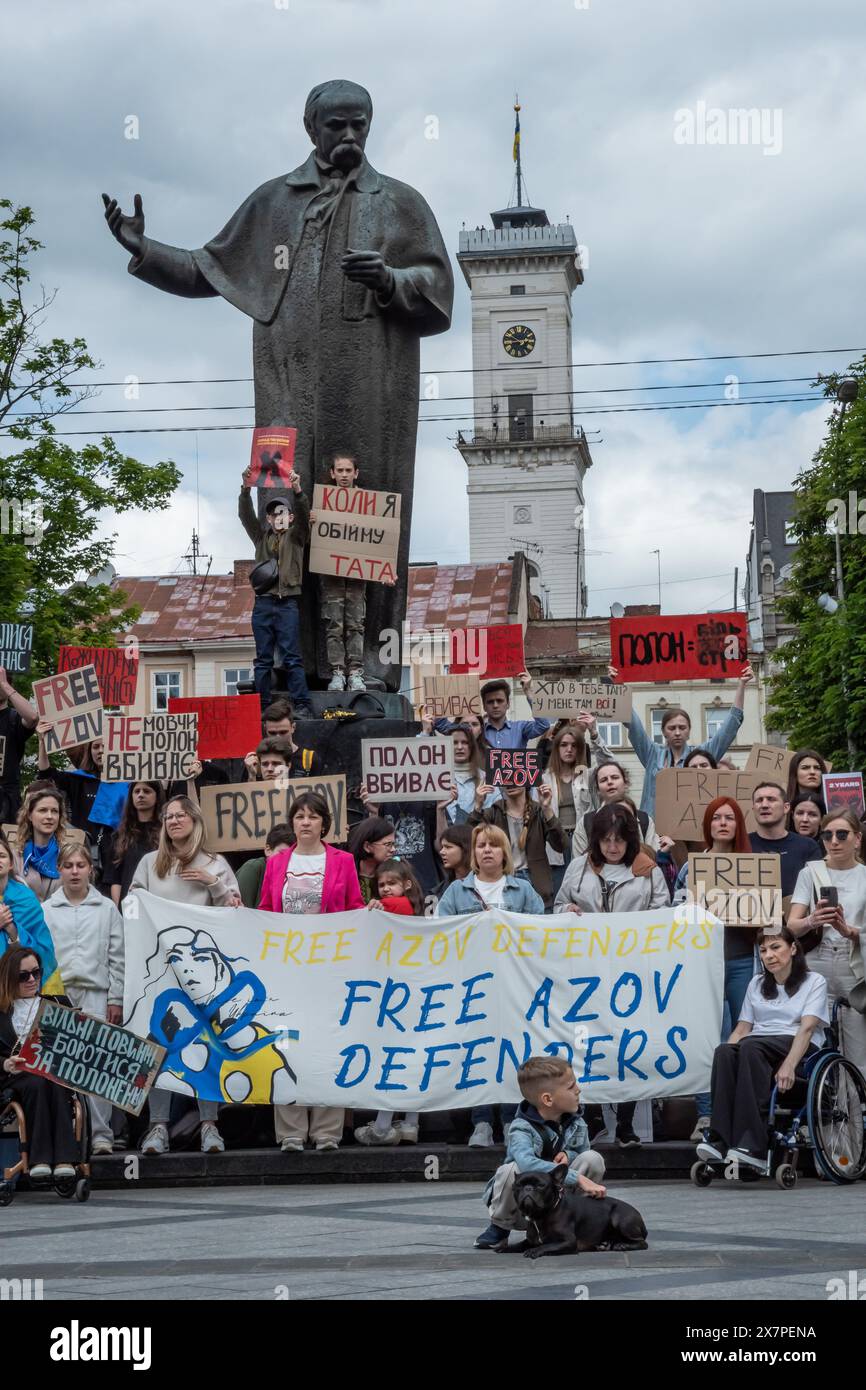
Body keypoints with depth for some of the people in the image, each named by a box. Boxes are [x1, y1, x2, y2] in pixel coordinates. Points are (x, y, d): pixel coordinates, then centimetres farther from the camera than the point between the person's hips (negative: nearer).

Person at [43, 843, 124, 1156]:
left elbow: (117, 957, 8)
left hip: (96, 995, -1)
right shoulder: (46, 910, 9)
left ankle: (101, 1134, -6)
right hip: (57, 995, 1)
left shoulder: (107, 908, 10)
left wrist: (116, 999, 2)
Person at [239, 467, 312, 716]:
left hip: (287, 604, -3)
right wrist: (246, 489, -13)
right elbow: (246, 516, 3)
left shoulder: (296, 536, 9)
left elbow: (303, 514, -8)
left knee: (291, 658, -7)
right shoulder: (261, 536, 16)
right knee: (263, 659, 4)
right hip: (263, 603, 3)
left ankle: (301, 705, -7)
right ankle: (262, 706, 6)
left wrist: (297, 490, -26)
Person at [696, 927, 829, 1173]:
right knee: (724, 1051, -32)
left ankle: (753, 1148, -49)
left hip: (798, 1049, -4)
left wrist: (789, 1065, -26)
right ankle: (720, 1141, -46)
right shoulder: (757, 984, 25)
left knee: (751, 1047, -37)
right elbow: (742, 1028, 17)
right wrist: (727, 1054, -6)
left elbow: (807, 1027, -8)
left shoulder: (814, 982, 8)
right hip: (757, 1047, 4)